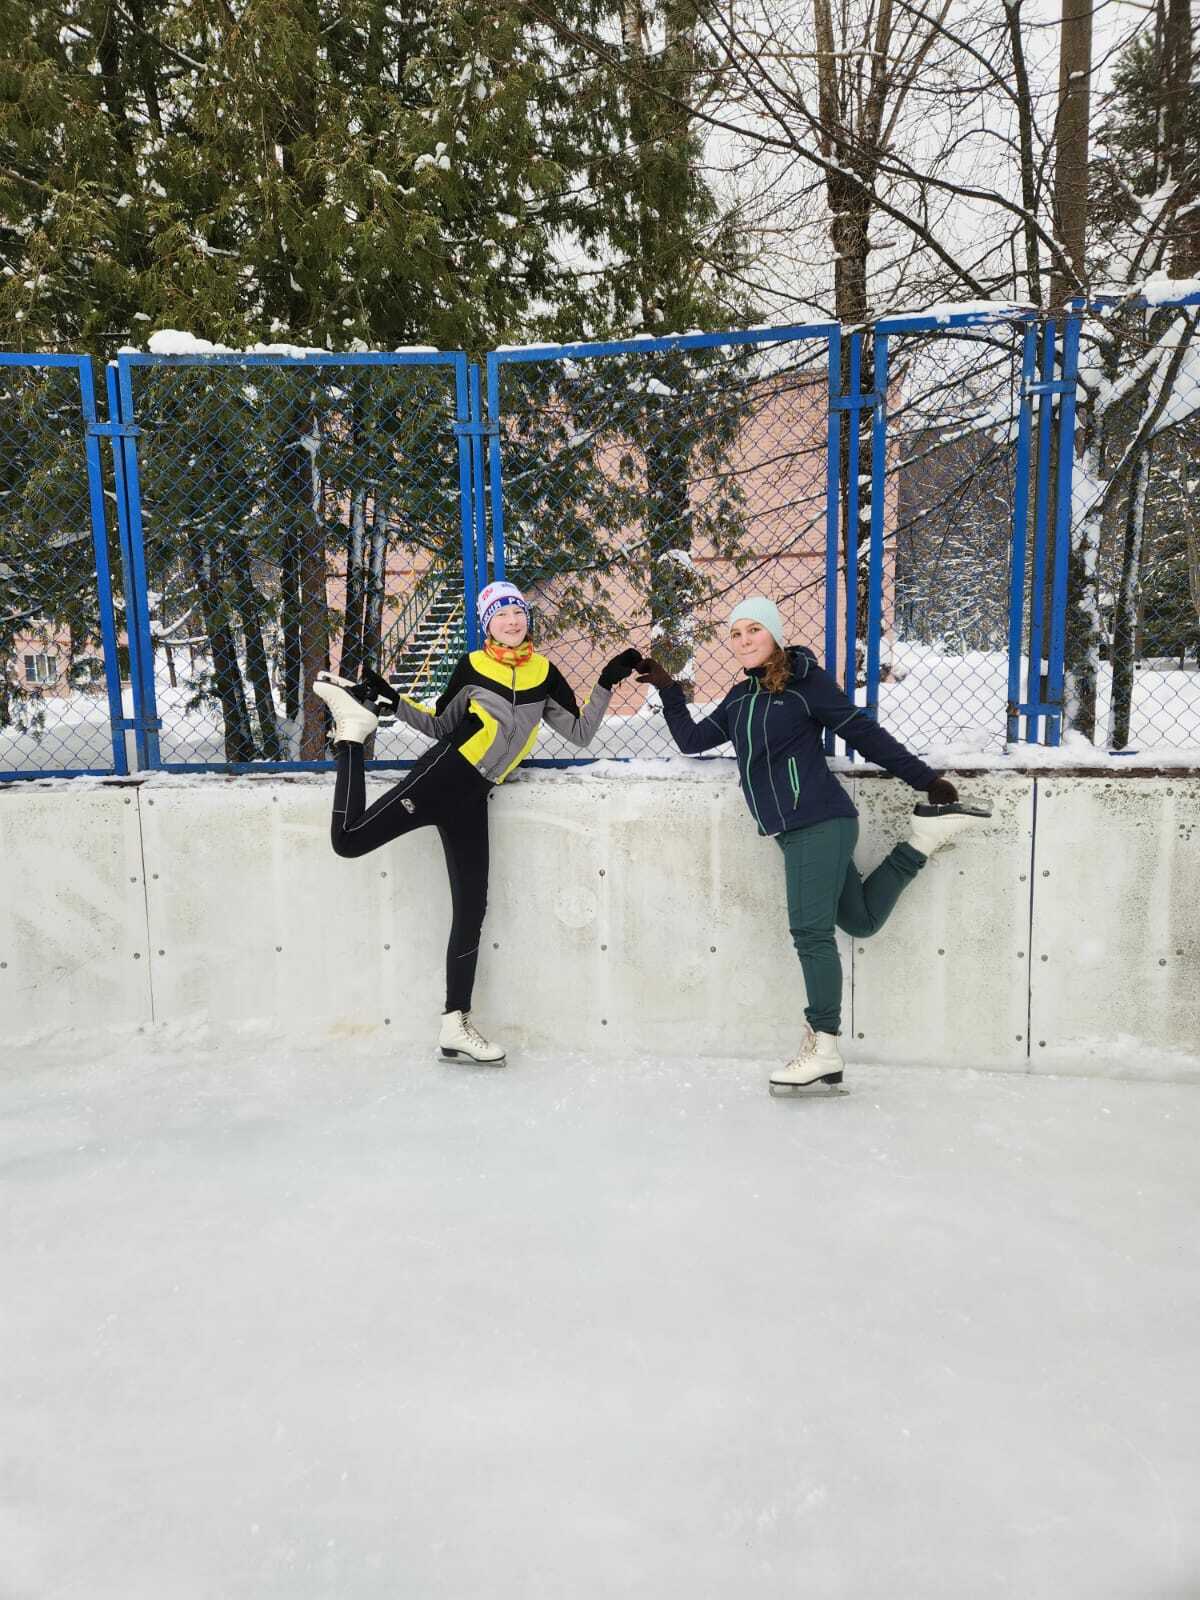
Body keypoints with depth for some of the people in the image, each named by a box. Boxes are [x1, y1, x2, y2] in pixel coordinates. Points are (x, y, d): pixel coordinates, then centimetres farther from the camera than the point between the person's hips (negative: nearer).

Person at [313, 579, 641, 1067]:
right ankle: (353, 732, 10)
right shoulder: (472, 667, 5)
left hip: (472, 798, 4)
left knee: (471, 911, 4)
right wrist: (393, 703, 0)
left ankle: (456, 1026, 12)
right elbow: (439, 725, 13)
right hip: (442, 775, -4)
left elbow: (580, 734, 12)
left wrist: (607, 682, 5)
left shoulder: (544, 673, 14)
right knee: (350, 840, -15)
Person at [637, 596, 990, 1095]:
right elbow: (692, 741, 23)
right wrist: (667, 689, 17)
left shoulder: (804, 681, -5)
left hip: (819, 824, -8)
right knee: (860, 921, 12)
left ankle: (823, 1051, -4)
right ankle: (924, 837, 24)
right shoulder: (739, 698, 17)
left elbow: (865, 733, -5)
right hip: (794, 832, 8)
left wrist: (926, 779, -3)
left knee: (811, 931, -11)